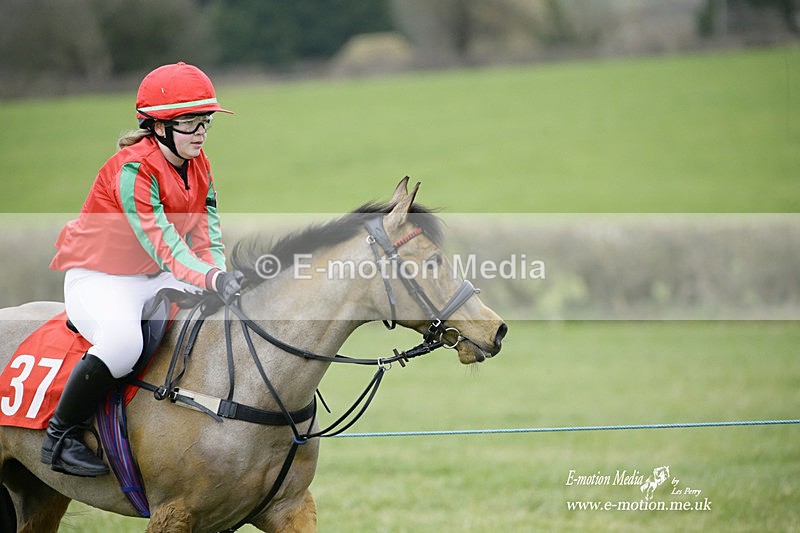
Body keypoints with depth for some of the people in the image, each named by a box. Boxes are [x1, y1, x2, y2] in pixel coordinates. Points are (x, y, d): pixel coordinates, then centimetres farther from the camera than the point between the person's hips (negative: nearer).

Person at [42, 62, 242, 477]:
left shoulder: (200, 168, 3)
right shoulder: (133, 169, -22)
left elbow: (206, 238, -1)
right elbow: (162, 245, -31)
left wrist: (222, 278, -22)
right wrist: (213, 280, -44)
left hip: (154, 279, 8)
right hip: (98, 278, -8)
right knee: (123, 341, -37)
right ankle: (61, 436, -19)